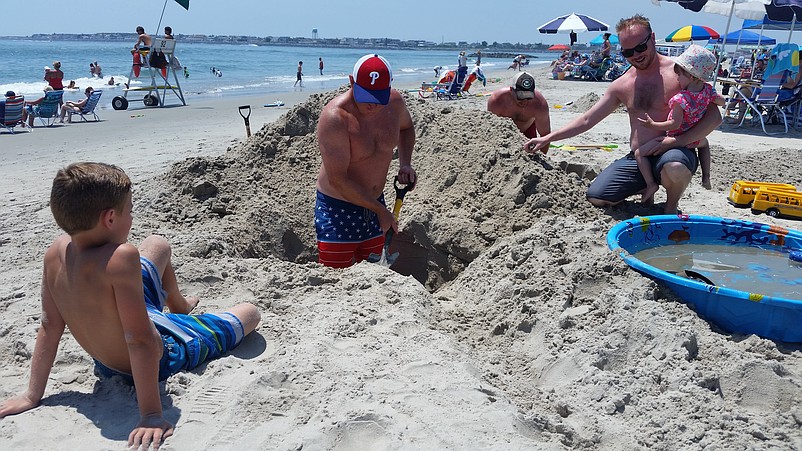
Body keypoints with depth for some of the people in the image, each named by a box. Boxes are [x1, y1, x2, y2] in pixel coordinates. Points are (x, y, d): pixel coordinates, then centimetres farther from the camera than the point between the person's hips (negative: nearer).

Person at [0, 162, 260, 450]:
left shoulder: (56, 251, -16)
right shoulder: (120, 256, -39)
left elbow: (49, 328, -8)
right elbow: (141, 340, -39)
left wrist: (32, 396, 1)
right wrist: (151, 414, -35)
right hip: (162, 353, -7)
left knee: (158, 245, 24)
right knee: (249, 313, 12)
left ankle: (180, 306, 52)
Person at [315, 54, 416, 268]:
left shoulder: (394, 102, -6)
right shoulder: (334, 117, -25)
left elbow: (406, 128, 20)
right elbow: (338, 180, -24)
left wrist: (405, 163, 2)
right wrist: (380, 210, -17)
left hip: (375, 203, 6)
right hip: (337, 209, -6)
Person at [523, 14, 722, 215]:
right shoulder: (621, 85, 9)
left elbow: (714, 116, -9)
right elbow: (586, 120, 14)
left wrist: (674, 141, -22)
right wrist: (548, 138, 6)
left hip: (675, 153, -5)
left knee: (675, 168, -41)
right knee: (596, 197, -11)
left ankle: (671, 206, -4)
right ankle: (648, 187, 17)